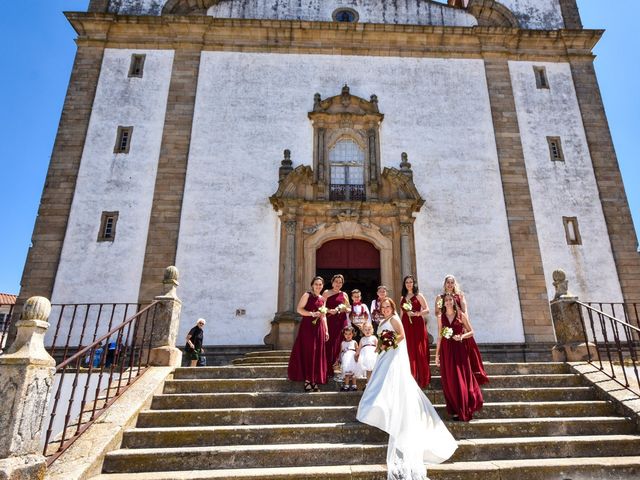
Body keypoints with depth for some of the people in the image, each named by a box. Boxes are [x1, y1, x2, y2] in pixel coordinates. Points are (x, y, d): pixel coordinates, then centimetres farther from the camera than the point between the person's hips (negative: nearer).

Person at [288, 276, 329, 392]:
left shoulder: (322, 299, 17)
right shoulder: (307, 295, 0)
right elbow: (299, 309, -9)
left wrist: (326, 331, 14)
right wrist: (312, 314, -19)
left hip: (319, 328, 6)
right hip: (308, 326, -6)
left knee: (318, 354, 5)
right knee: (308, 353, -5)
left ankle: (314, 382, 12)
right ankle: (307, 381, 2)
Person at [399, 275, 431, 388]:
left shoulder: (418, 296, 3)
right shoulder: (402, 298, 16)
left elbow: (427, 310, -3)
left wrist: (416, 313, -18)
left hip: (417, 324, -4)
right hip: (406, 325, 4)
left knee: (419, 351, -3)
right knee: (409, 351, 2)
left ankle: (421, 379, 5)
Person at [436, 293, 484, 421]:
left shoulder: (461, 315, 1)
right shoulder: (441, 318, 6)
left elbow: (471, 332, 5)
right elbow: (440, 337, 7)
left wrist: (462, 336, -15)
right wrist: (437, 354, 5)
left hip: (460, 350, -2)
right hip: (446, 351, 2)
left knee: (462, 379, 0)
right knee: (449, 381, 4)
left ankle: (464, 411, 13)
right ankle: (455, 410, 15)